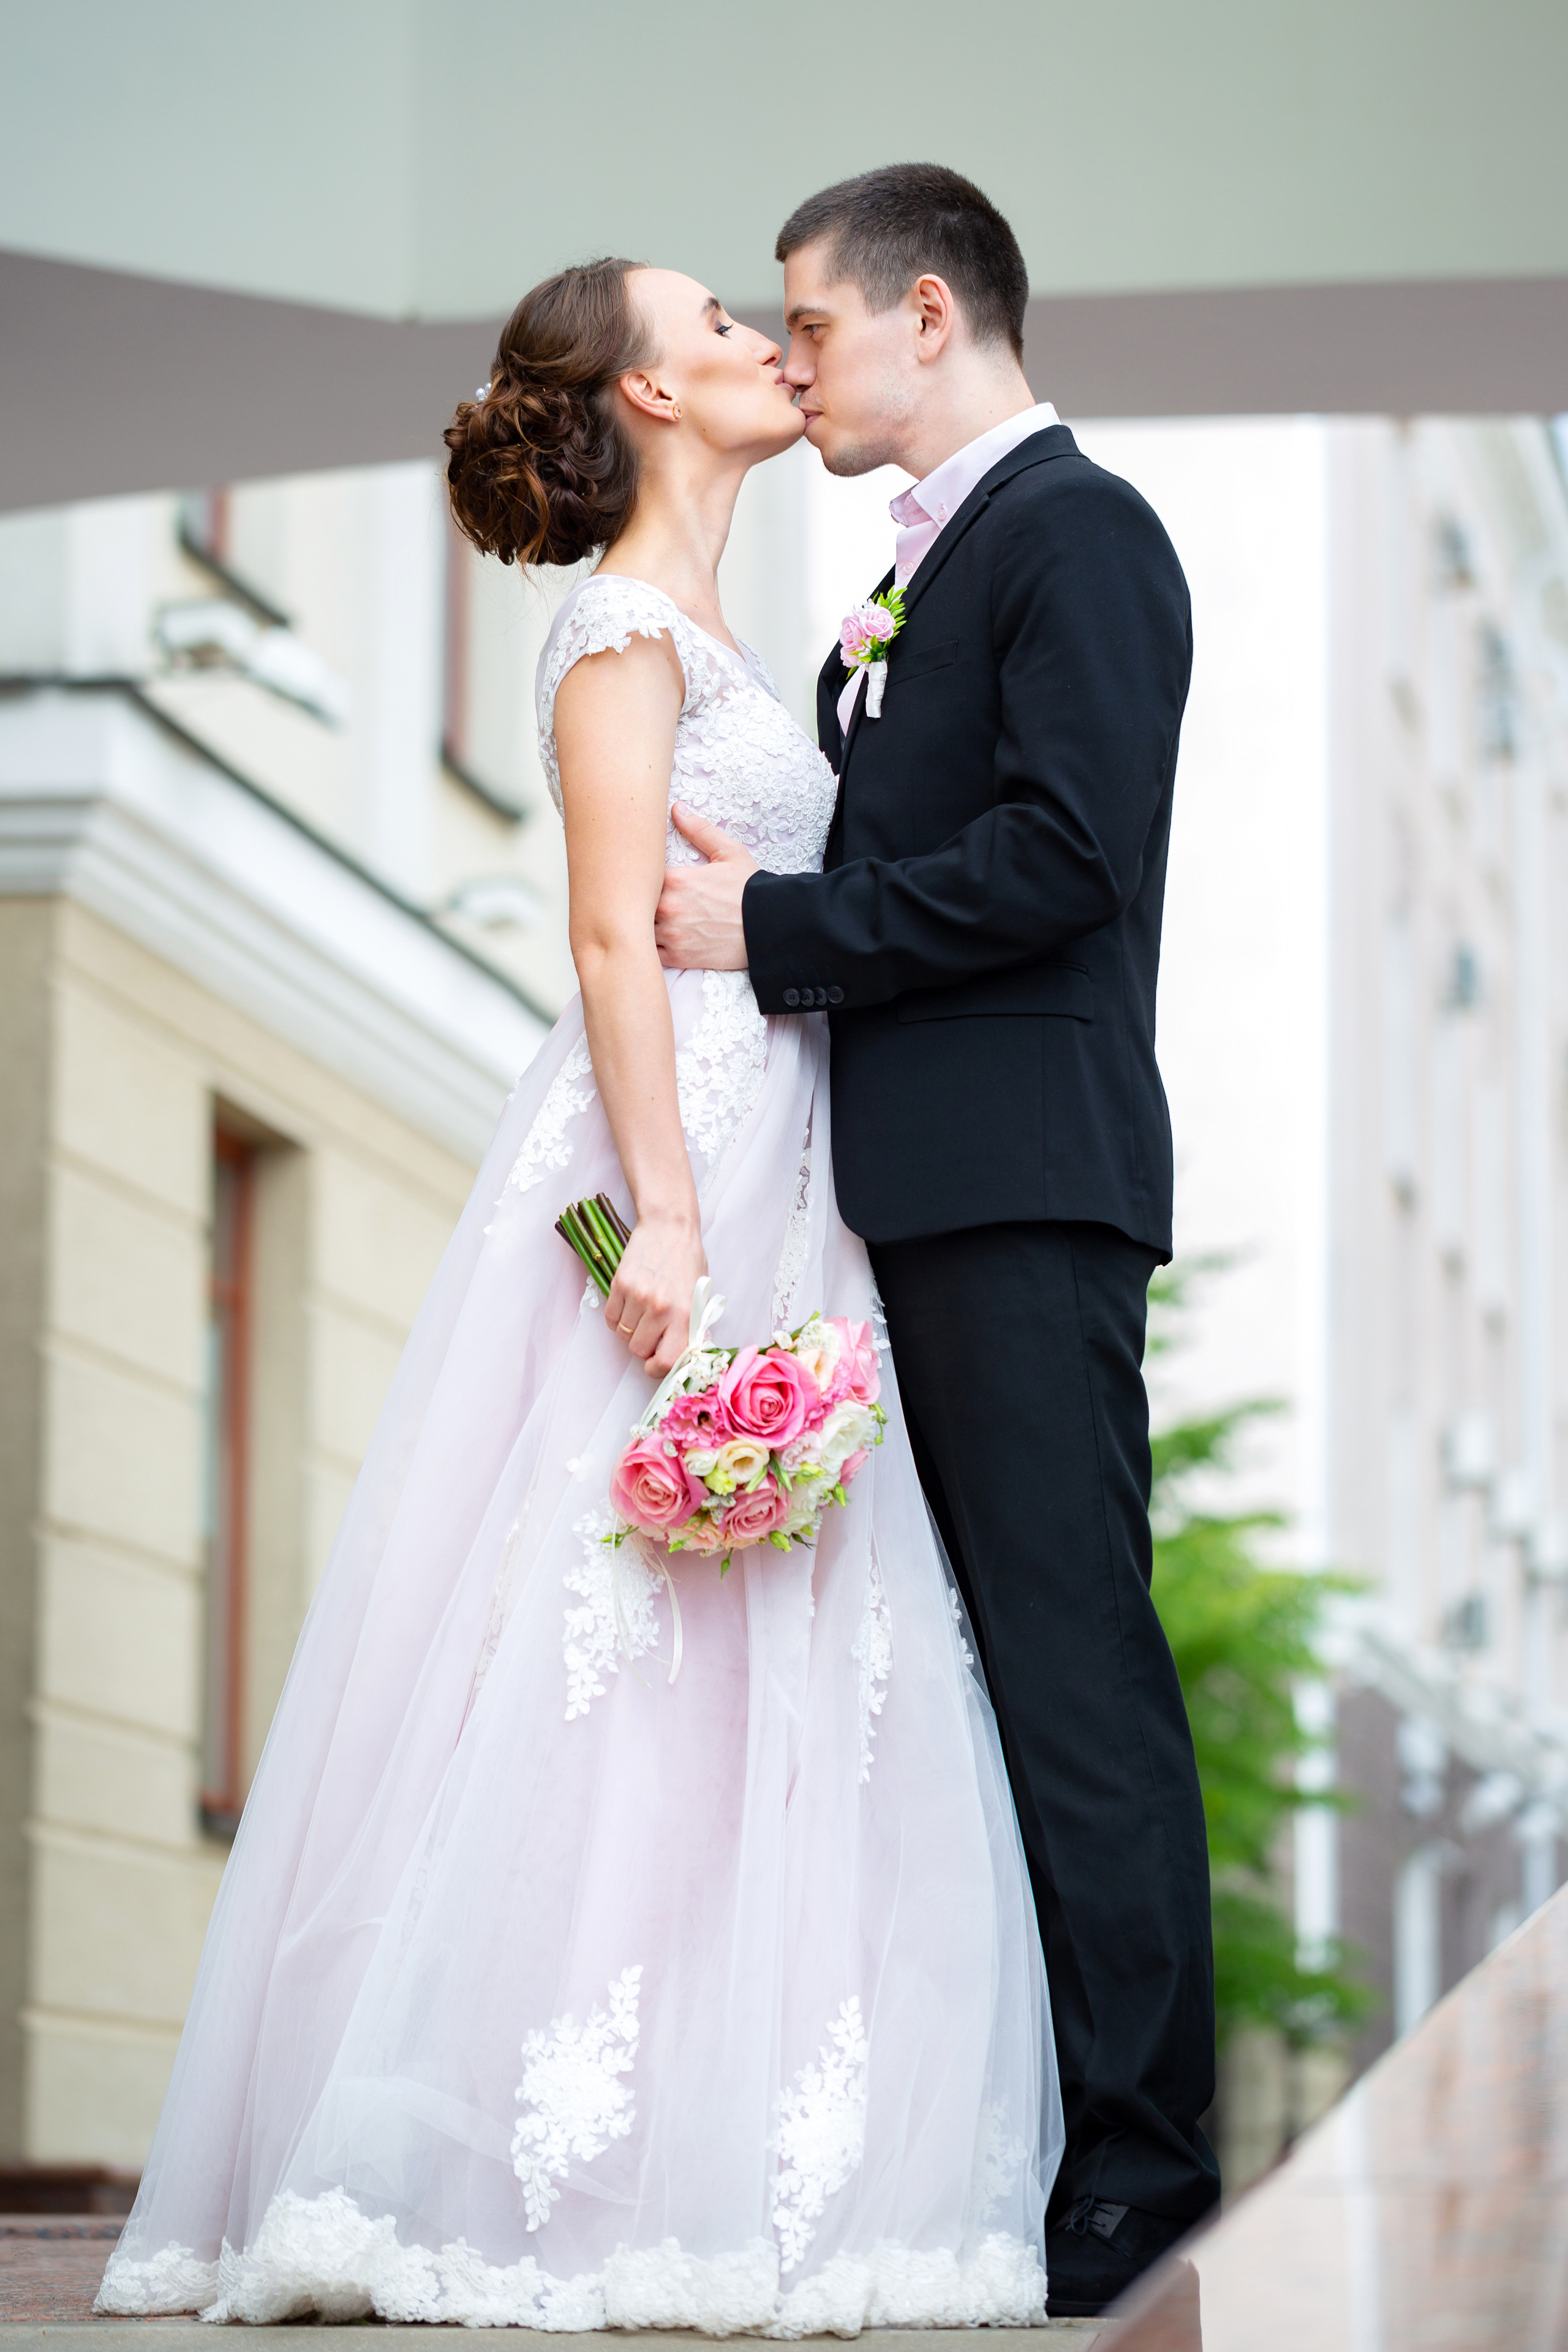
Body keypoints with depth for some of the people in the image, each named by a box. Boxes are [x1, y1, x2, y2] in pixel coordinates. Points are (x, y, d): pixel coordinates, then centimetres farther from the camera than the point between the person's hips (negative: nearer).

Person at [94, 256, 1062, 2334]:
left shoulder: (707, 633, 22)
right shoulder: (625, 626, -5)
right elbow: (617, 936, -14)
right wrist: (665, 1218, -22)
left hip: (768, 1181, 9)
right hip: (672, 1168, -9)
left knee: (765, 1678, 5)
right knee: (628, 1664, -11)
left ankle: (737, 2152, 5)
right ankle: (574, 2181, -10)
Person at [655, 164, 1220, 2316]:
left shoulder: (1079, 530, -7)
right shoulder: (933, 561, 22)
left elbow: (1066, 850, -18)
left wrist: (777, 928, -13)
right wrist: (770, 882, 4)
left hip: (1023, 1185, -10)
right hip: (926, 1186, 10)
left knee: (1075, 1677, -9)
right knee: (978, 1669, 11)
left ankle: (1135, 2173, -6)